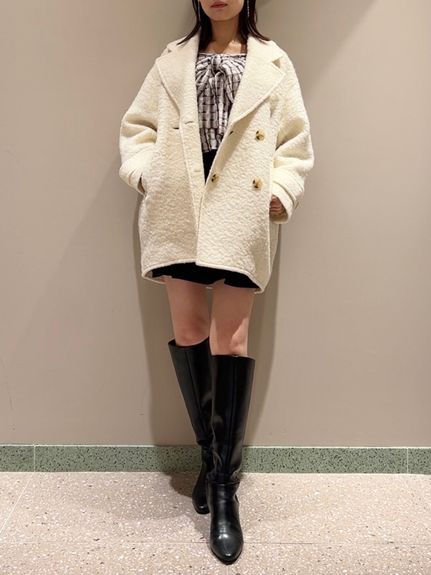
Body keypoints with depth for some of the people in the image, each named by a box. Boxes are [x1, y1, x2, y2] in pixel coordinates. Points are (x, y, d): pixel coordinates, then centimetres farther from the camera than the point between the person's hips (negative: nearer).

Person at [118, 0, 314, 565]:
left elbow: (295, 139, 9)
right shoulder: (173, 59, 18)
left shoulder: (273, 62, 14)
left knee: (231, 336, -5)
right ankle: (213, 453, 22)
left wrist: (282, 190, -6)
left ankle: (225, 486, 4)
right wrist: (143, 172, -1)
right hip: (179, 208, 2)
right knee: (188, 330, 2)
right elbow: (138, 126, 16)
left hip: (242, 211, -2)